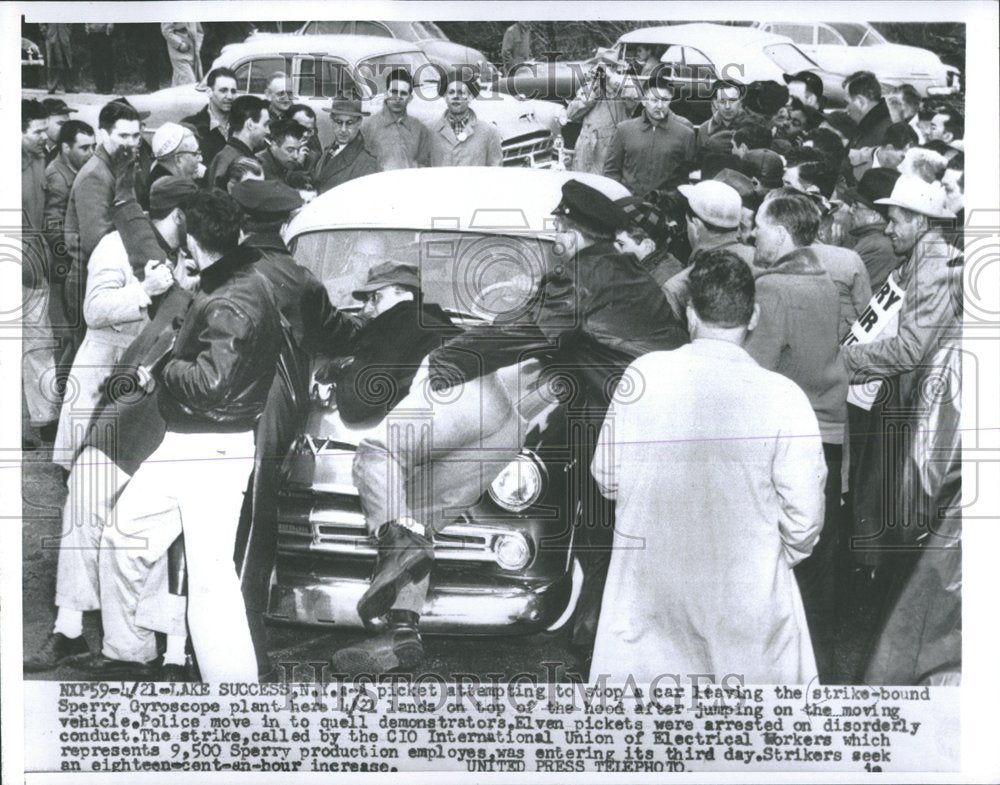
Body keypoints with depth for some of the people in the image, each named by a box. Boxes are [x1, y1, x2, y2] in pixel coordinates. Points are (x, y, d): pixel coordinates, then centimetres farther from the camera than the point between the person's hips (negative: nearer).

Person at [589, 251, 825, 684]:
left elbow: (607, 477, 2)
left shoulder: (644, 374, -9)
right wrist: (784, 556, 12)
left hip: (647, 587, 2)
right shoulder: (782, 397, -14)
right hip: (745, 596, -2)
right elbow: (804, 518, -9)